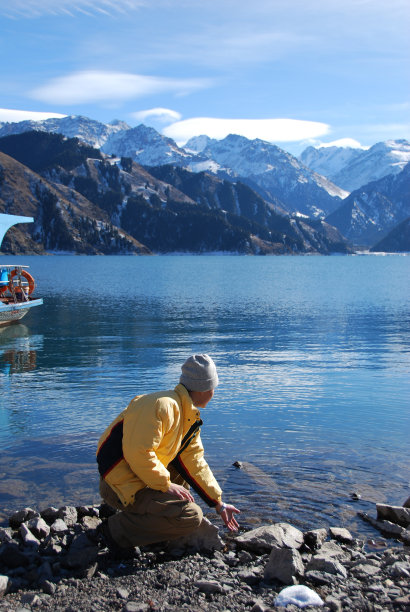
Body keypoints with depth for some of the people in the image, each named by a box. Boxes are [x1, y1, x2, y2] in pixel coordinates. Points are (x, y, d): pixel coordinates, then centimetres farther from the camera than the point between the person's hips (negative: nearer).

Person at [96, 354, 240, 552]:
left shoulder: (190, 418, 12)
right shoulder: (163, 405, -21)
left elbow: (195, 463, 15)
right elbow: (138, 453, -28)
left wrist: (219, 504, 14)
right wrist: (166, 485, -18)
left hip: (142, 478, 10)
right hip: (121, 486, -10)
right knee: (191, 516, -18)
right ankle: (119, 529, -7)